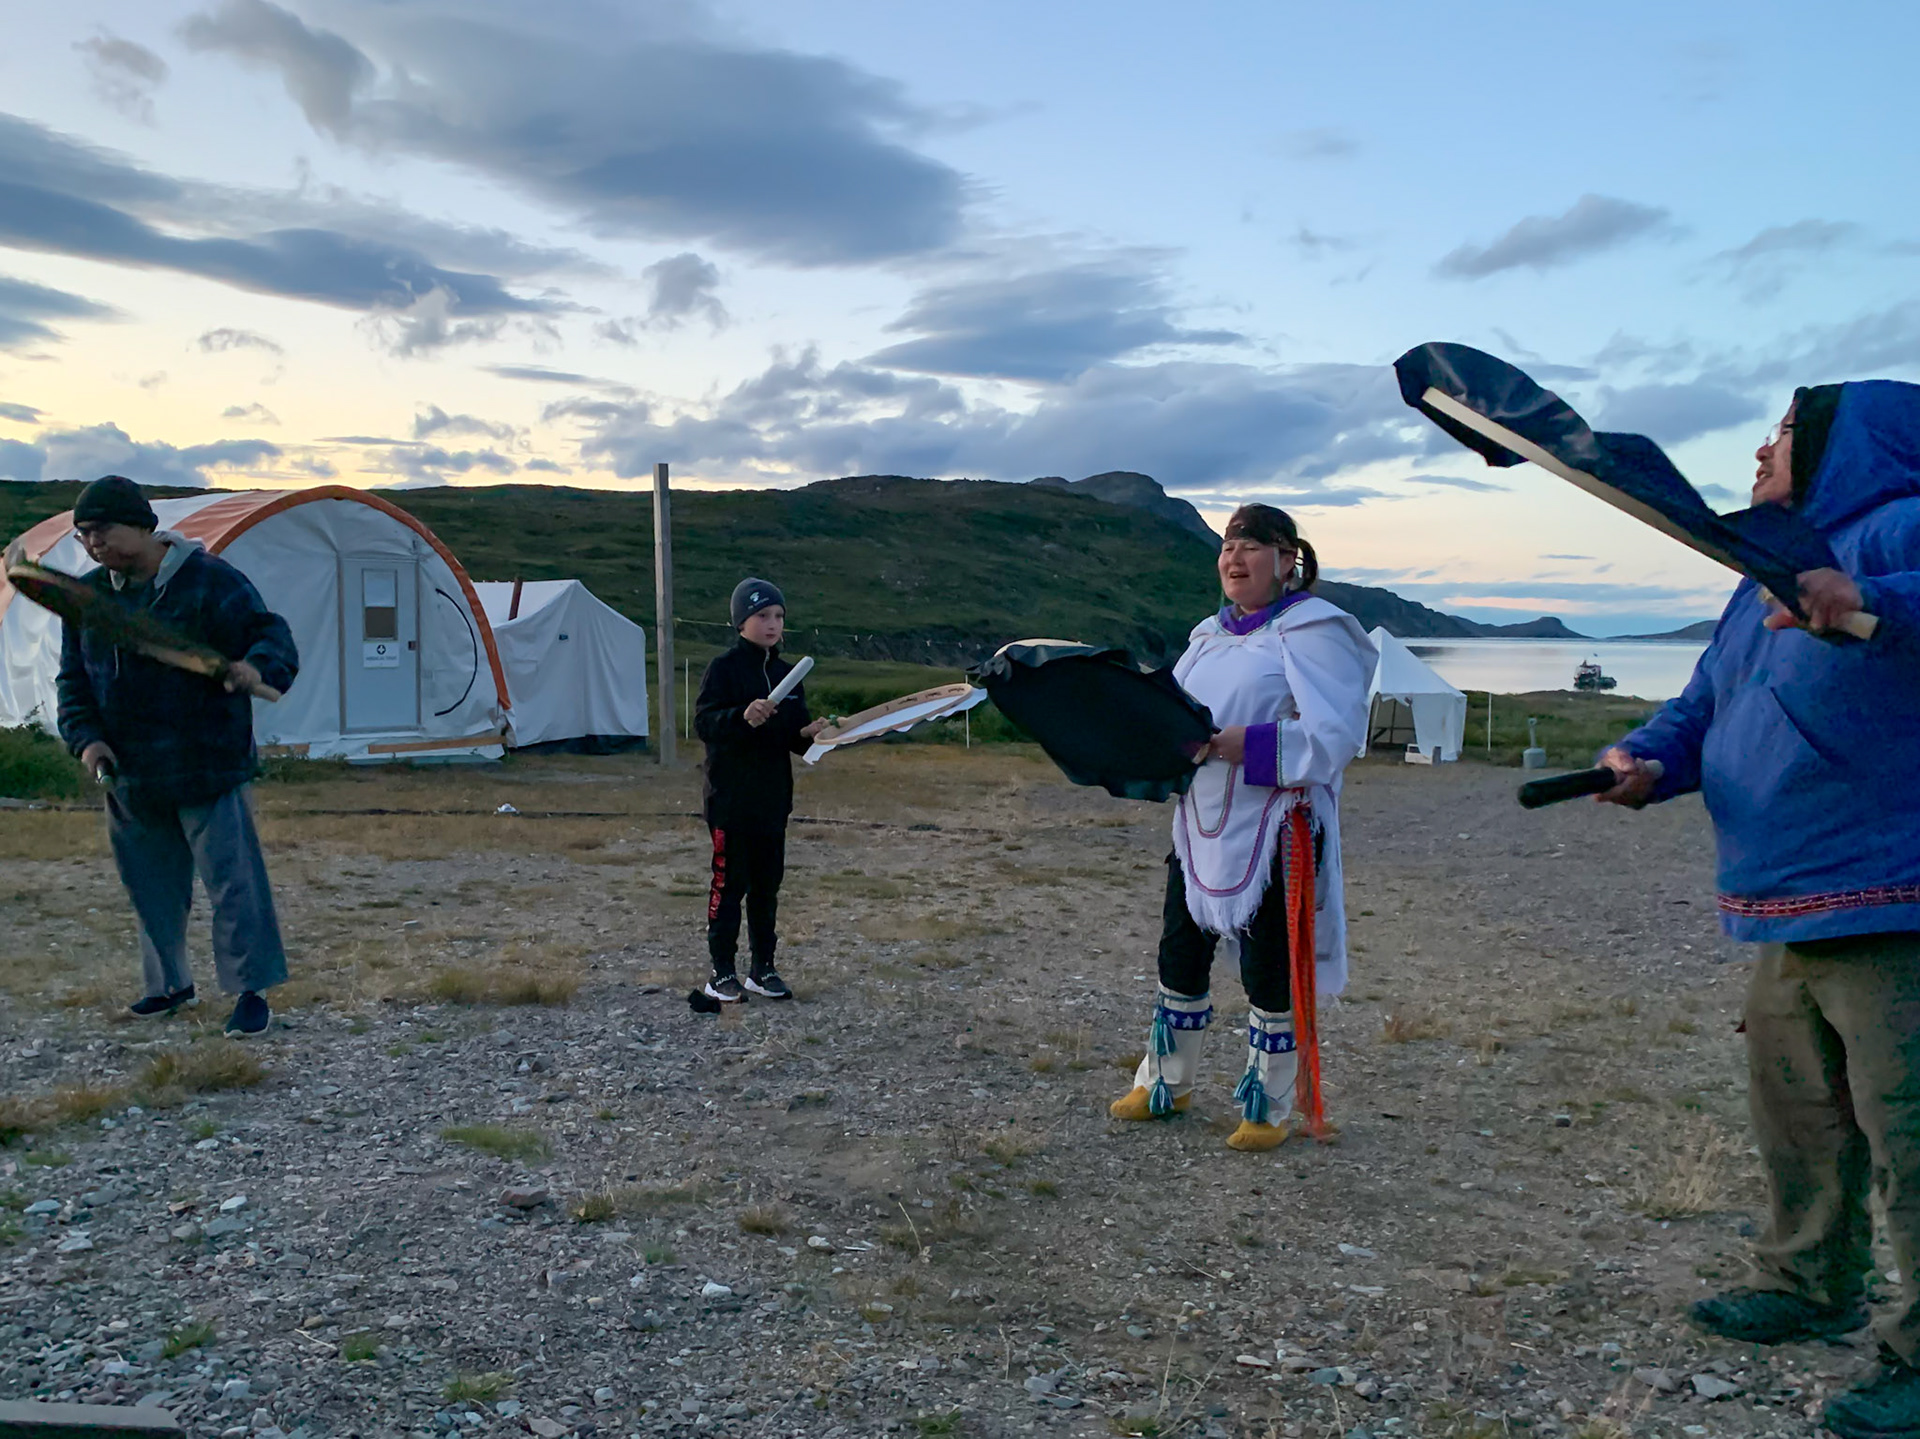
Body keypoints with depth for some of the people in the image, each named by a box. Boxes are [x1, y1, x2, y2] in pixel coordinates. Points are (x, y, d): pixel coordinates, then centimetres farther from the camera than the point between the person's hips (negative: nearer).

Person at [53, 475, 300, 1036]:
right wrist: (85, 736, -5)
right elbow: (73, 679, 13)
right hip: (129, 775, 6)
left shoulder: (210, 581, -11)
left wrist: (257, 666, -36)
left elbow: (274, 637, -12)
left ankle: (251, 989, 6)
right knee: (150, 884, 16)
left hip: (207, 768, -6)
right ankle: (170, 984, 33)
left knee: (232, 880, -5)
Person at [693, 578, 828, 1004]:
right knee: (729, 884, -1)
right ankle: (722, 973, 8)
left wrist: (808, 733, -5)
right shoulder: (723, 669, -8)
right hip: (730, 797, -6)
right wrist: (742, 717, -34)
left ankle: (762, 969, 21)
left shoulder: (786, 673, 12)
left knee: (767, 885, 11)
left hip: (773, 797, 6)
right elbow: (703, 724, -18)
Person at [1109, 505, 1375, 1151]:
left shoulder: (1314, 630, -10)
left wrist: (1241, 745, -26)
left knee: (1269, 973, 4)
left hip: (1274, 832, -7)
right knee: (1180, 957, 16)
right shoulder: (1210, 635, 14)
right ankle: (1166, 1084, 34)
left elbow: (1335, 733, -20)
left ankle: (1269, 1109, 21)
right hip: (1200, 827, 7)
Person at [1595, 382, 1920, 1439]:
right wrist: (1648, 760, -2)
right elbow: (1704, 702, 17)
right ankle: (1809, 1287, 38)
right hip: (1789, 916, 10)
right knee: (1794, 1116, 21)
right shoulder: (1770, 577, 18)